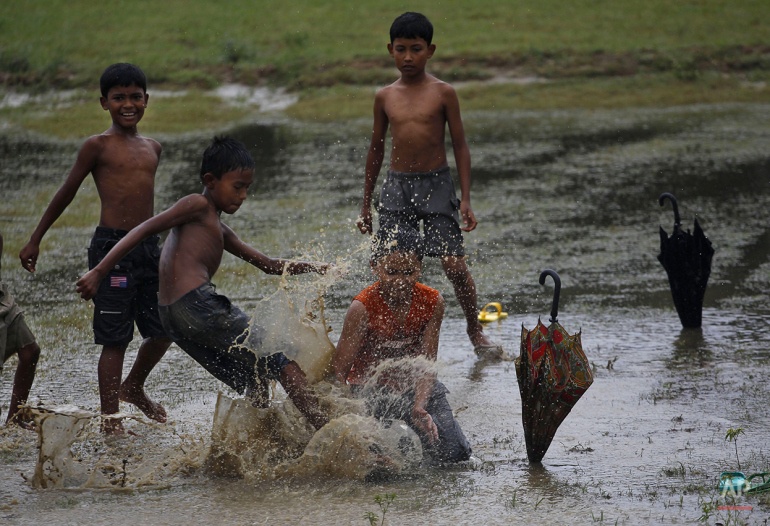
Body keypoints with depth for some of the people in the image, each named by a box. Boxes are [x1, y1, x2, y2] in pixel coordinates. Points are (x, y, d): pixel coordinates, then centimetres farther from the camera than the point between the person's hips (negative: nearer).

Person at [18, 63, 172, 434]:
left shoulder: (152, 148, 13)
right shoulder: (98, 146, -4)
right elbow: (67, 193, 2)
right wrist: (35, 240, 5)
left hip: (148, 249, 6)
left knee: (164, 328, 9)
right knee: (115, 339, -5)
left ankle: (133, 388, 35)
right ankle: (109, 419, 2)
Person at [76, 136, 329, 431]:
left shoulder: (220, 231, 29)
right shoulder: (198, 206, 1)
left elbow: (267, 264, 33)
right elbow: (145, 231, -7)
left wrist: (312, 268, 21)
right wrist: (99, 272, -13)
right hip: (196, 303, -10)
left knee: (256, 387, 13)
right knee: (281, 363, -9)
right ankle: (324, 429, -17)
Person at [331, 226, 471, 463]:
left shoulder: (432, 302, -11)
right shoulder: (362, 309, -21)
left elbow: (427, 365, -12)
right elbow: (338, 372, -20)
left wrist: (419, 408, -28)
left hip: (416, 389, 3)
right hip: (370, 390, -3)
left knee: (455, 454, -11)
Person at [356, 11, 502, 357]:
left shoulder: (443, 93, -1)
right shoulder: (385, 97, 7)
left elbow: (460, 146, 1)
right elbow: (376, 149, 16)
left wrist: (465, 200, -5)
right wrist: (365, 205, 16)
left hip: (436, 185, -3)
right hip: (396, 186, 3)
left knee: (454, 264, -8)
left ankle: (476, 332, 11)